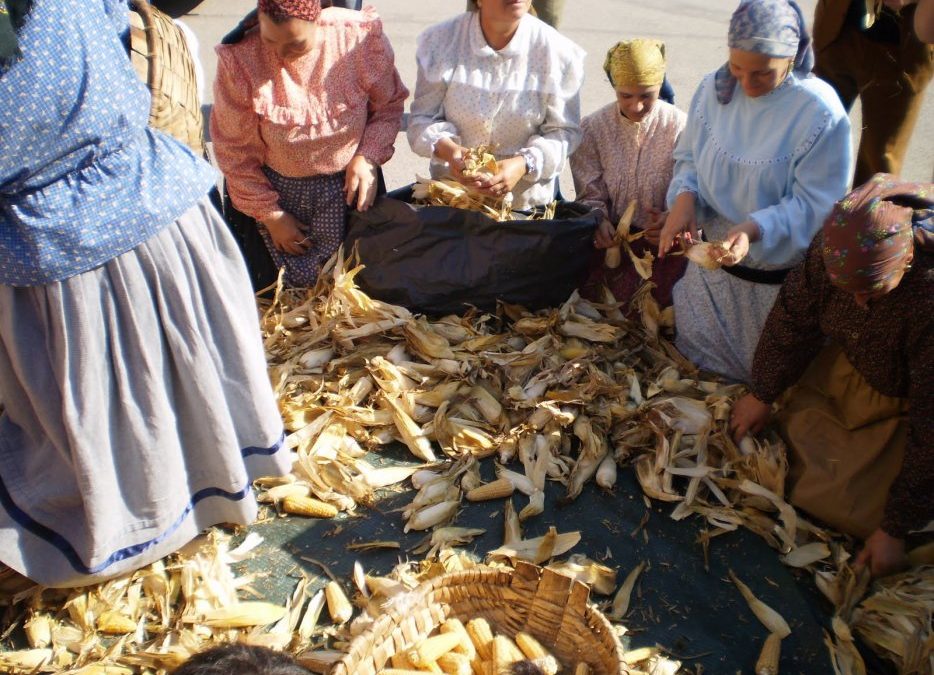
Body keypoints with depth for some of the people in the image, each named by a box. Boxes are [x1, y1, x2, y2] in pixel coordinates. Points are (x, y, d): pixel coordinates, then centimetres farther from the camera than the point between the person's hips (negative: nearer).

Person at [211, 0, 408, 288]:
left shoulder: (362, 37, -18)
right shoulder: (239, 59, -20)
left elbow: (388, 106, -1)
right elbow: (234, 150, -10)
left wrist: (367, 158, -17)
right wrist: (270, 214, -7)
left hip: (351, 183, 1)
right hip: (276, 191, -1)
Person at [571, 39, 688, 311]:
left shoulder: (680, 127, -3)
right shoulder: (592, 128, 1)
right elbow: (590, 195, 3)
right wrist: (598, 220, -20)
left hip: (665, 238, -1)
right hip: (612, 237, 1)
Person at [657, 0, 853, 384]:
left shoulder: (821, 113, -23)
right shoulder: (713, 89, -9)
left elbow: (815, 206, -21)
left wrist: (755, 229, -38)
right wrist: (684, 197, -21)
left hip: (780, 280, -4)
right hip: (714, 263, 4)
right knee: (693, 358, 22)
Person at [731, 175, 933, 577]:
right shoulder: (838, 244, -28)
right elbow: (794, 316, -9)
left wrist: (895, 530, -21)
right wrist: (763, 395, 3)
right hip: (849, 364, 4)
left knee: (846, 509, -1)